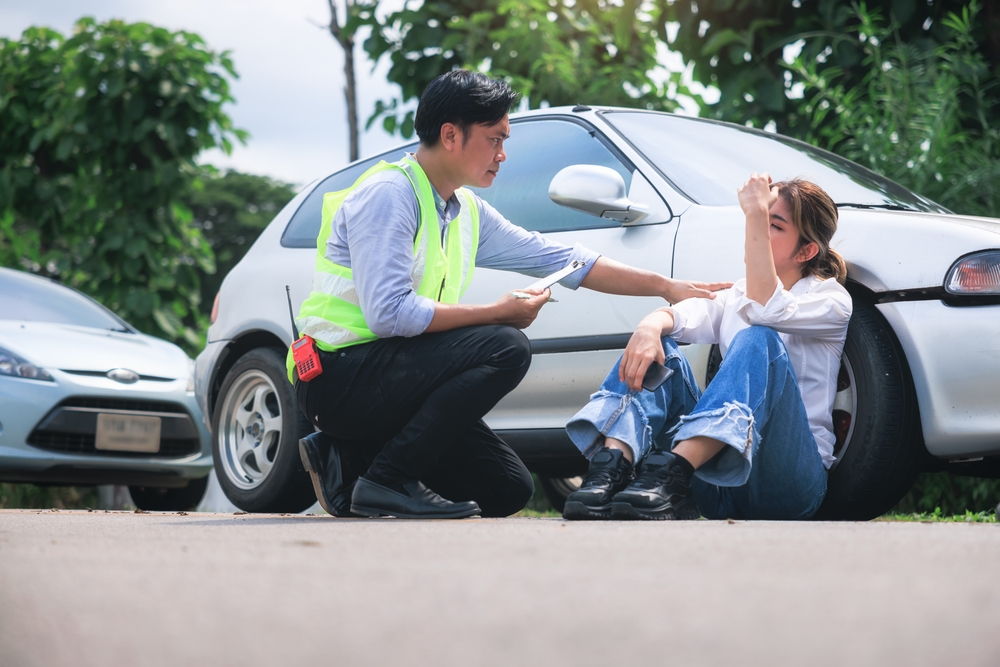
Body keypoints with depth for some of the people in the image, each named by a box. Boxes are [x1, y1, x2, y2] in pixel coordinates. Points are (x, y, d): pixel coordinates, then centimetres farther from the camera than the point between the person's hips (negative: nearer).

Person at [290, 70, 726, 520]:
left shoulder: (469, 213, 12)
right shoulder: (388, 195, -15)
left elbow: (561, 259, 16)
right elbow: (389, 312, -25)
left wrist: (667, 287, 13)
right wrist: (499, 313, -18)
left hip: (385, 373, 9)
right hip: (339, 375, -9)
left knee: (508, 490, 3)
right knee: (505, 349, -23)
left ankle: (348, 459, 8)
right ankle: (387, 480, -19)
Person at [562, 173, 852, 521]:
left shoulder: (831, 298, 2)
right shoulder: (735, 295, 19)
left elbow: (765, 310, -20)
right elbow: (682, 315, -2)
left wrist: (757, 214, -21)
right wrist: (650, 326, -25)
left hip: (791, 478, -5)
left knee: (759, 340, -28)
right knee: (654, 347, -8)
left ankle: (672, 471, -48)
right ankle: (611, 467, -33)